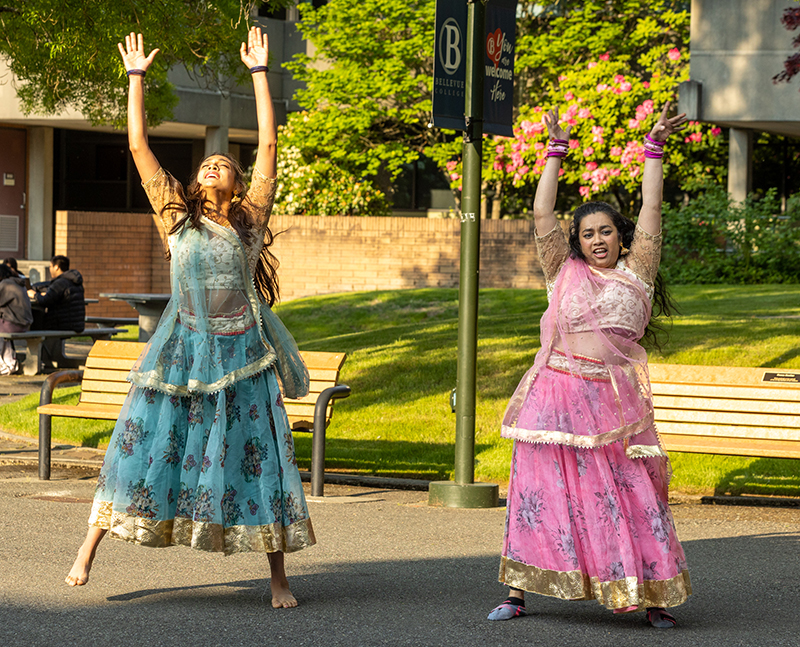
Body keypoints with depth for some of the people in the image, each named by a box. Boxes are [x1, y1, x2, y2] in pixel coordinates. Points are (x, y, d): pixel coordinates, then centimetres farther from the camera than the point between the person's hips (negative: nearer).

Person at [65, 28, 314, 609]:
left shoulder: (251, 218, 6)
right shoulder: (177, 214, 8)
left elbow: (268, 144, 5)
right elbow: (139, 146, 6)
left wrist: (259, 71, 6)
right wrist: (136, 76, 8)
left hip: (239, 358, 0)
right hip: (181, 352, 0)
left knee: (256, 458, 0)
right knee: (144, 446, 0)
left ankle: (279, 578, 5)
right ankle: (91, 547, 11)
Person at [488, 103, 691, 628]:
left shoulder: (635, 272, 8)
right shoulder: (565, 272, 11)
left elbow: (651, 210, 5)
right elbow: (542, 214, 8)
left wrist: (655, 148, 4)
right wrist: (557, 151, 8)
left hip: (613, 402, -1)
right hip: (556, 395, 1)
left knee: (632, 496, -2)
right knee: (540, 489, 3)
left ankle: (652, 595, 4)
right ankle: (518, 592, 11)